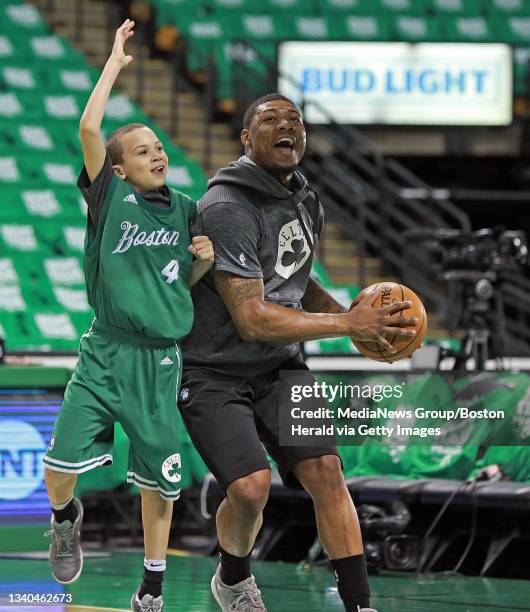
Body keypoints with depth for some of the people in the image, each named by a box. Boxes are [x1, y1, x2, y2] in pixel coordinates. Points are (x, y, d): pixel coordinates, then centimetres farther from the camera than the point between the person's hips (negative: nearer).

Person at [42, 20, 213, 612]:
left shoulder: (185, 211, 8)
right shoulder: (110, 196, -2)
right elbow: (89, 127, -15)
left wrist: (205, 259, -3)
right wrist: (115, 61, -8)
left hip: (159, 362, 2)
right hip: (104, 355, -2)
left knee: (158, 482, 7)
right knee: (59, 468, -10)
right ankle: (65, 518, 26)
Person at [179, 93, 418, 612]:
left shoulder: (307, 205, 7)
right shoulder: (227, 208, -22)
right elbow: (252, 319, -27)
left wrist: (350, 313, 4)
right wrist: (348, 324, -24)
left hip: (278, 366, 7)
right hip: (213, 371, -7)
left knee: (324, 470, -11)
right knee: (250, 487, -20)